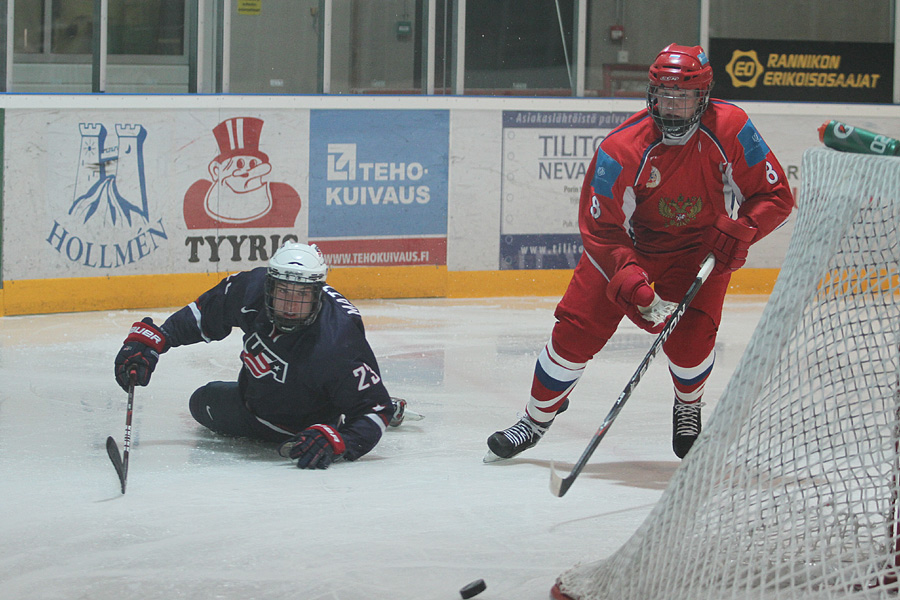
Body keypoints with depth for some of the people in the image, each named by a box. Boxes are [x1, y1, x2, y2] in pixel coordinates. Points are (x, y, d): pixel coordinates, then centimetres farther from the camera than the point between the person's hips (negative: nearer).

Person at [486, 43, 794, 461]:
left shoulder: (729, 130, -23)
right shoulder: (621, 148, -27)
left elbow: (776, 196, -14)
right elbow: (599, 229, -22)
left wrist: (740, 230, -32)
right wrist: (627, 277, -38)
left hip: (702, 246, 0)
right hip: (628, 243, 0)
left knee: (689, 341, -19)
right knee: (576, 329, -6)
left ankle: (689, 405, 17)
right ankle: (536, 419, 17)